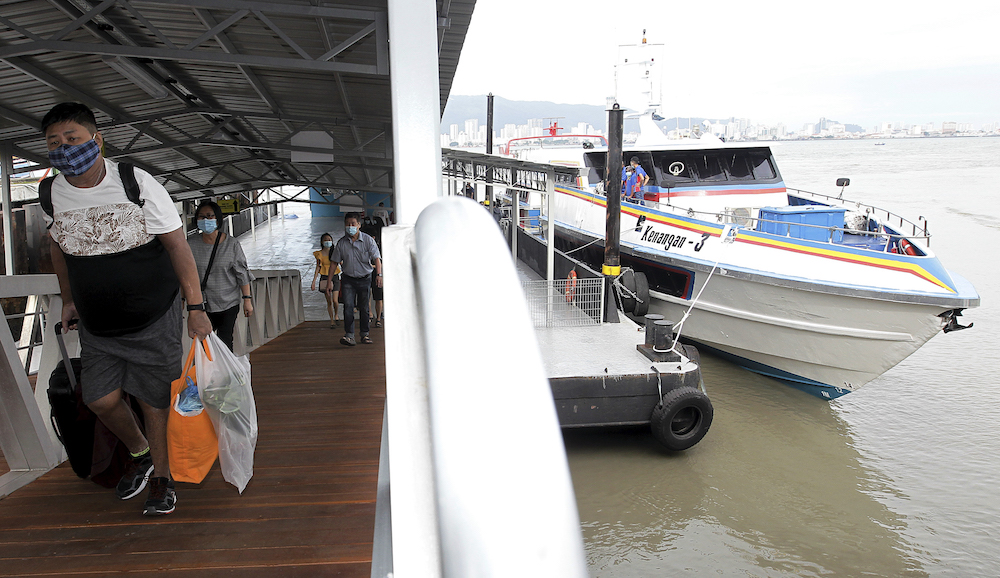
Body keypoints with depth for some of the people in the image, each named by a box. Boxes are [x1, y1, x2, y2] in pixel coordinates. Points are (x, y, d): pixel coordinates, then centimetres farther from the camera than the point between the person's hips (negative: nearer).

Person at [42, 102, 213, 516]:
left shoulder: (136, 183, -15)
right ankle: (138, 452, 32)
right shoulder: (51, 194, -3)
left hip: (154, 317, -4)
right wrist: (68, 300, 20)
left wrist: (196, 308, -14)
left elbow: (177, 246, -12)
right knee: (101, 399, 1)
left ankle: (160, 475, 24)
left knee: (154, 398, 3)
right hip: (97, 326, 4)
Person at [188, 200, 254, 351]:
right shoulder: (191, 244, 0)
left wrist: (247, 299, -1)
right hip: (202, 304, 1)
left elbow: (242, 274, 1)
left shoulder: (232, 244, -3)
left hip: (228, 303, -1)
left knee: (225, 343, -3)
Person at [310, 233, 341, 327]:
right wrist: (313, 282, -4)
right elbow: (318, 268, 2)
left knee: (335, 300, -12)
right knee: (329, 301, 3)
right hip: (324, 278, 0)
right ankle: (332, 321, 14)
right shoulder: (319, 254, 1)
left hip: (335, 277, 0)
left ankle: (336, 315, 16)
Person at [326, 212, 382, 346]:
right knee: (348, 306, -12)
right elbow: (334, 262, 4)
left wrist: (379, 274, -25)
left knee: (364, 307, 6)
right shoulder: (341, 243, -1)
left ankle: (364, 334, 19)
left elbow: (376, 258, -9)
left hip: (364, 279, 0)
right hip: (348, 279, 1)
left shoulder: (368, 240, -5)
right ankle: (349, 335, -13)